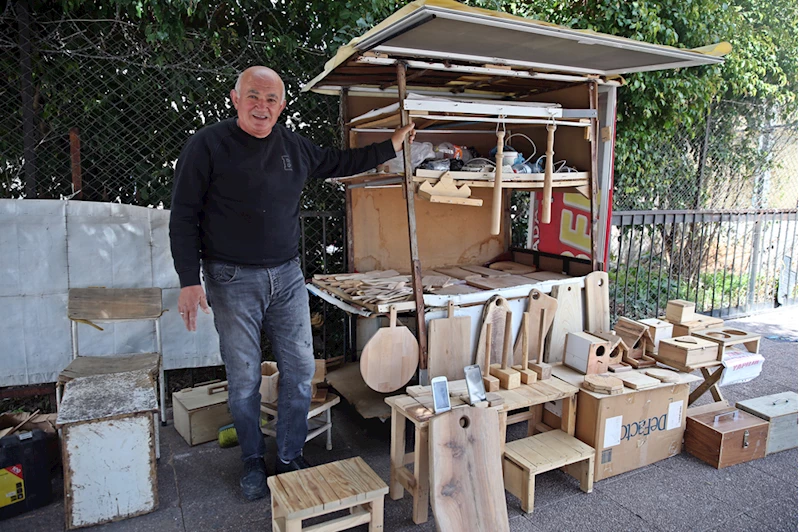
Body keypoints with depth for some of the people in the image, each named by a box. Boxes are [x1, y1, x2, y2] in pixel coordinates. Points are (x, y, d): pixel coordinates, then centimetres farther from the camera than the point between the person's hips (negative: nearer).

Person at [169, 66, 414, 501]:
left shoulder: (294, 147, 7)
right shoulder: (208, 145, -7)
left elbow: (339, 163, 23)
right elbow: (184, 217, -6)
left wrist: (391, 146, 20)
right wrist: (189, 280, -12)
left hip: (288, 276, 5)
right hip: (233, 281, -4)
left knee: (299, 371, 6)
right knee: (244, 380, 5)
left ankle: (290, 458, 25)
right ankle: (253, 461, 28)